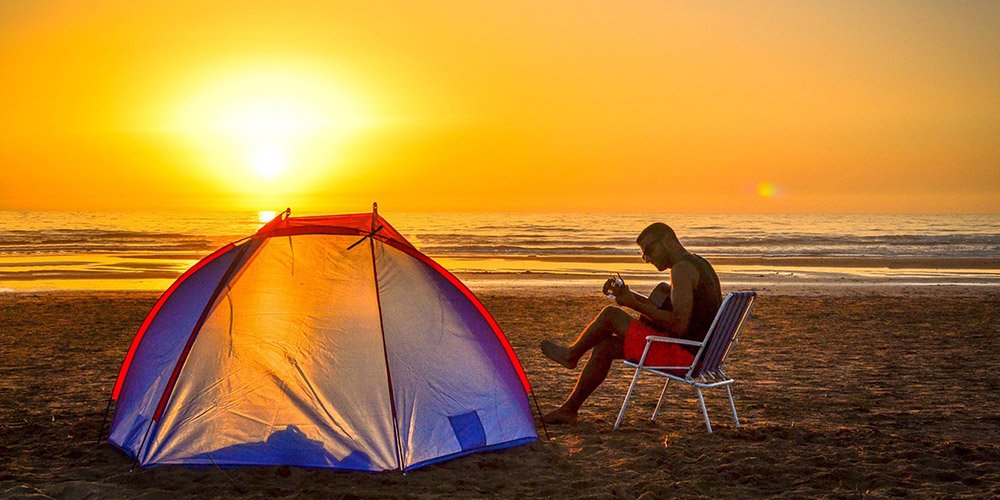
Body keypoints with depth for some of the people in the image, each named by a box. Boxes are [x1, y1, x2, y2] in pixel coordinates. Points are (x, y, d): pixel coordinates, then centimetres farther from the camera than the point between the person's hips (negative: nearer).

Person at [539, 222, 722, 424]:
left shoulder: (682, 269, -17)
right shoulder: (697, 264, 17)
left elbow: (679, 326, -26)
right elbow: (659, 308, 23)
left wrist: (635, 305, -17)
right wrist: (628, 294, 9)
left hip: (683, 354, -11)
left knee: (610, 314, -4)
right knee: (605, 346, 14)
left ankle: (571, 354, 22)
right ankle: (568, 409, 19)